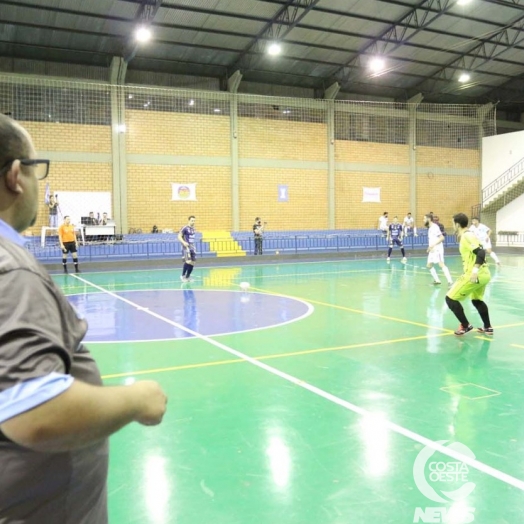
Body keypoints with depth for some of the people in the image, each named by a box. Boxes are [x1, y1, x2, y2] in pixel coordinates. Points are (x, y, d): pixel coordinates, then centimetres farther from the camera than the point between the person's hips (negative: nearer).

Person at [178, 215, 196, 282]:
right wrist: (184, 242, -27)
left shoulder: (193, 228, 13)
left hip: (192, 247, 8)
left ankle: (187, 277, 16)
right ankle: (182, 275, -3)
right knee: (188, 261, -19)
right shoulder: (185, 228, -9)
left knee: (192, 263, 4)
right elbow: (179, 236, -12)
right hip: (186, 247, -7)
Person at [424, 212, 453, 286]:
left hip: (437, 249, -10)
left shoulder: (434, 227, -12)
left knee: (441, 264, -21)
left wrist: (433, 245, -24)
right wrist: (430, 247, 22)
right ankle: (437, 280, 22)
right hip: (432, 250, 10)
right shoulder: (430, 228, 17)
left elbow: (442, 238, -19)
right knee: (429, 265, 14)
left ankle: (450, 282, -28)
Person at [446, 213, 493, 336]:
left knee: (450, 298, -3)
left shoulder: (467, 236, -12)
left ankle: (465, 326, 5)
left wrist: (475, 270, -34)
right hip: (484, 273, 11)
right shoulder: (469, 235, 16)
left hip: (476, 275, -10)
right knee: (477, 300, 31)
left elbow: (481, 253, -24)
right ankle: (488, 327, 35)